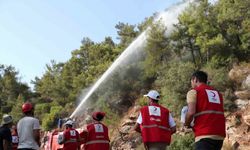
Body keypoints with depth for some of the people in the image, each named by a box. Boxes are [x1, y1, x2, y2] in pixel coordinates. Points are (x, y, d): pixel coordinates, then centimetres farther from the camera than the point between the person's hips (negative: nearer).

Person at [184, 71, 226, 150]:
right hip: (219, 134, 7)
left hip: (205, 134, -6)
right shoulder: (217, 93, 24)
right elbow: (218, 114, 19)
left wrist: (187, 124, 10)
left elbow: (191, 112, -9)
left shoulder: (194, 91, 5)